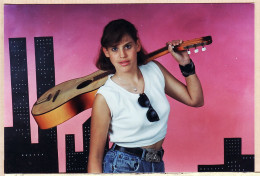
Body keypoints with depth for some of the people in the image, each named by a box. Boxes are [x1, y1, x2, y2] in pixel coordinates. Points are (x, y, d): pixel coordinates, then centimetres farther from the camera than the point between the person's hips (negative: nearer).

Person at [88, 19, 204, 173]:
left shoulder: (155, 70, -2)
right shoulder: (105, 97, -16)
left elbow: (195, 100, 5)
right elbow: (95, 157, -12)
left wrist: (186, 64, -4)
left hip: (157, 165, 4)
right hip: (121, 167, -3)